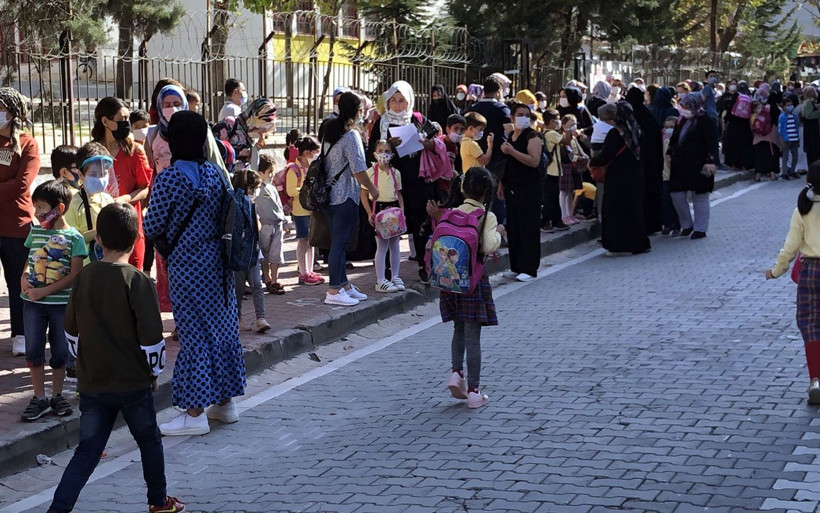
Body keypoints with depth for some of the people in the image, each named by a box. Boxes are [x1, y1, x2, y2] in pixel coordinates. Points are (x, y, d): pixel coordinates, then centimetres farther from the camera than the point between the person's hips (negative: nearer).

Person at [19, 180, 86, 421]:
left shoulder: (74, 238, -9)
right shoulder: (35, 233, 5)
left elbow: (74, 275, -13)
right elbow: (29, 261, 14)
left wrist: (44, 291, -18)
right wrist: (24, 277, -9)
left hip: (62, 303, -3)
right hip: (33, 302, 3)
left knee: (60, 351, 7)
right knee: (33, 350, 2)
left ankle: (57, 396, 22)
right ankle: (39, 398, 12)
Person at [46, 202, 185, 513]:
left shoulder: (84, 277, 0)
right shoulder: (137, 282, -14)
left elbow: (72, 332, 8)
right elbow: (151, 337, -14)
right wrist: (154, 371, 3)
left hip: (92, 384, 4)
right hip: (133, 383, -3)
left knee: (87, 452, 7)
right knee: (150, 442, 18)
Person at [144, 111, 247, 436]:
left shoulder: (168, 179, -15)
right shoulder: (216, 174, 3)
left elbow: (153, 227, -10)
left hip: (187, 266, -6)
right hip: (218, 262, 6)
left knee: (194, 334, -1)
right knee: (222, 328, 13)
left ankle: (195, 414, 3)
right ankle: (225, 402, 24)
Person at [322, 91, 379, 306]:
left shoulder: (330, 132, 11)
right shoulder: (351, 135, -15)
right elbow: (358, 170, -19)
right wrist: (372, 189, -5)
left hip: (329, 196, 9)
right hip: (345, 197, -9)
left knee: (338, 243, 14)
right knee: (340, 244, -5)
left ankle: (344, 285, 23)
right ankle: (334, 291, -3)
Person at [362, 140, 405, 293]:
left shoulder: (396, 173, 8)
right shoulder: (370, 172, -4)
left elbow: (399, 194, 14)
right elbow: (364, 195, -3)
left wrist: (401, 210, 1)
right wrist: (370, 213, -11)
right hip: (378, 208, -4)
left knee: (395, 244, 9)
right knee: (382, 245, -4)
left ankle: (395, 277, 21)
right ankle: (380, 281, 1)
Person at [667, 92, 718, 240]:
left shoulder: (705, 122, -10)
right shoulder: (683, 121, 13)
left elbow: (711, 143, -14)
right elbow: (674, 140, 22)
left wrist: (709, 161, -21)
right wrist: (671, 156, 15)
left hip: (698, 166, -7)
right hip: (680, 164, 8)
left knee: (700, 197, 2)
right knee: (676, 195, 7)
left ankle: (700, 229, 12)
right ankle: (686, 225, 23)